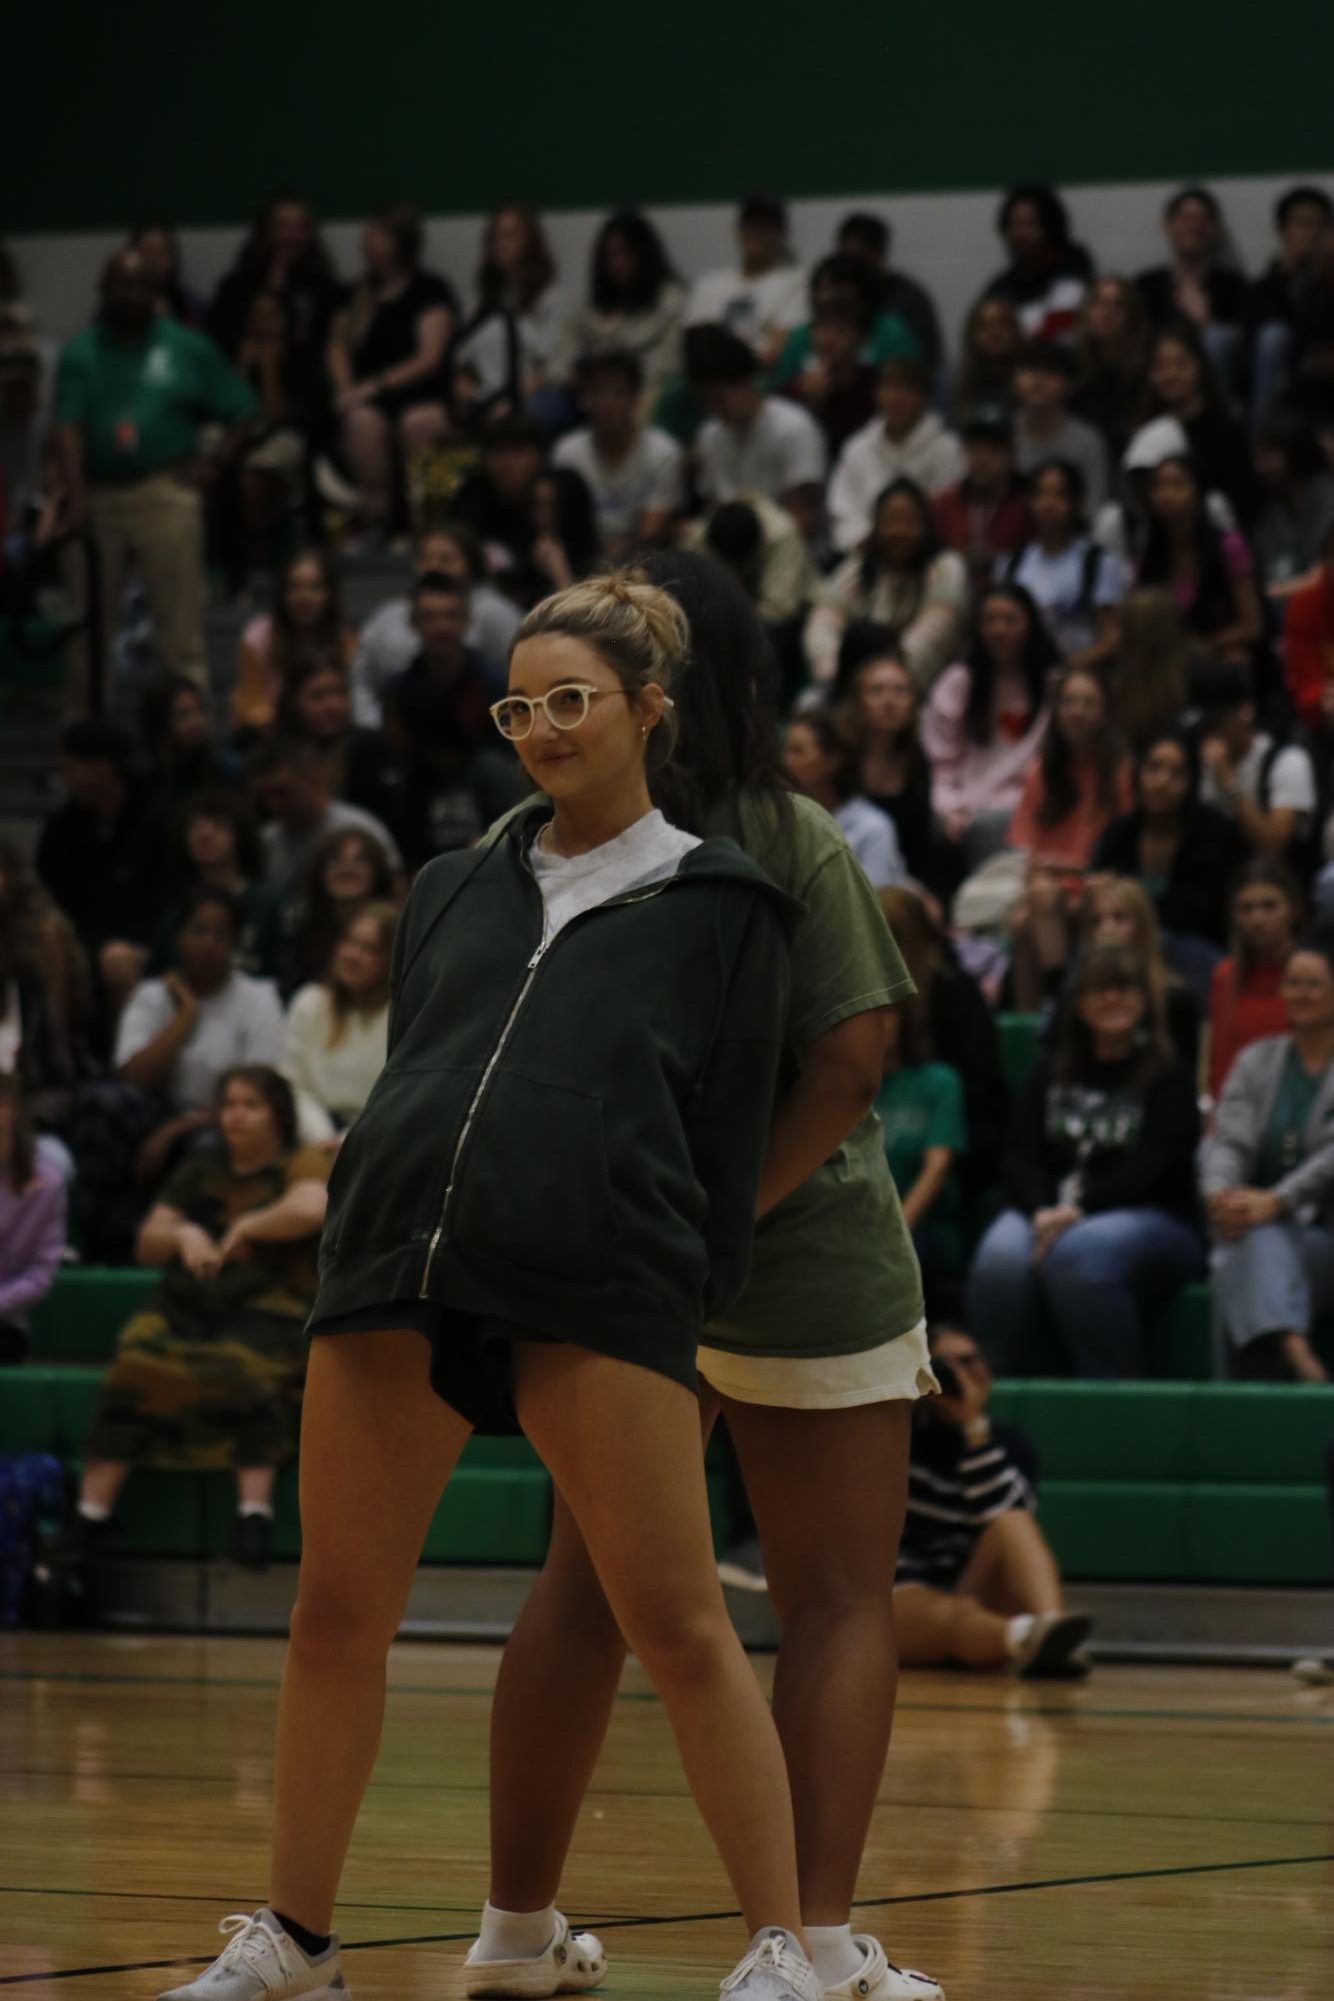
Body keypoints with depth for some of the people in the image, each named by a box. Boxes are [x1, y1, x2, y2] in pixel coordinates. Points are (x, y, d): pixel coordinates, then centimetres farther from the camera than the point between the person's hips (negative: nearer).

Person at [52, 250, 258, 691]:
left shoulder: (187, 350, 4)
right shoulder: (80, 353, 5)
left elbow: (240, 410, 9)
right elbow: (68, 427, -5)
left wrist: (215, 463, -3)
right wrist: (77, 494, -17)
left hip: (165, 494, -2)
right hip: (98, 495, 2)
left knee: (180, 621, -5)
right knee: (91, 622, 8)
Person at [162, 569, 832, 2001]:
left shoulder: (719, 903, 9)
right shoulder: (453, 893, 21)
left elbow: (732, 1131, 6)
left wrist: (698, 1306, 0)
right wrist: (372, 1253, 16)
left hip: (600, 1285, -5)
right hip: (395, 1259, 5)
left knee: (676, 1624, -8)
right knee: (337, 1613, 5)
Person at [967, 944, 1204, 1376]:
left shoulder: (1166, 1078, 7)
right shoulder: (1051, 1073, 20)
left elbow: (1152, 1166, -7)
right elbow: (1021, 1155, 9)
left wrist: (1079, 1209, -20)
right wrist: (1041, 1211, -14)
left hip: (1147, 1216, -3)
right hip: (1048, 1208, 4)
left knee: (1077, 1255, -38)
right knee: (1001, 1258, -31)